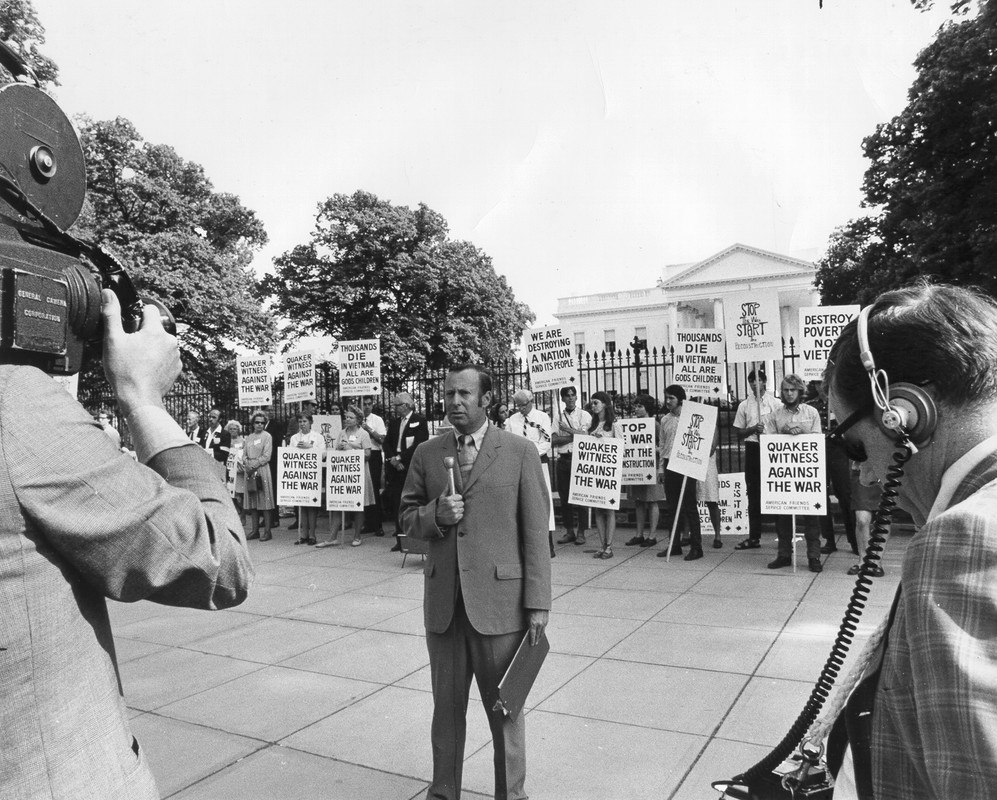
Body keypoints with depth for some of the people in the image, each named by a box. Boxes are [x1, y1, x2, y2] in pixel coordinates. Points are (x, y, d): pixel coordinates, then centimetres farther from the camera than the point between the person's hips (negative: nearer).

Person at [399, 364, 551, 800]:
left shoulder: (519, 452, -4)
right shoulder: (426, 453, 6)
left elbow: (535, 531, -5)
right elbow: (408, 519, 12)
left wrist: (538, 602, -8)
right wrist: (435, 514, -11)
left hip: (499, 600, -3)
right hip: (443, 601, 3)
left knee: (505, 706, 10)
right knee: (446, 705, 16)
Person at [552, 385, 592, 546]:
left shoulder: (584, 415, 3)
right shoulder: (558, 417, 10)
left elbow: (584, 436, -10)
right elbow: (554, 440, -1)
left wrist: (566, 428, -9)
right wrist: (573, 436, -12)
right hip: (562, 459, 3)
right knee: (564, 496, 7)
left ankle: (581, 532, 7)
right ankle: (569, 531, 17)